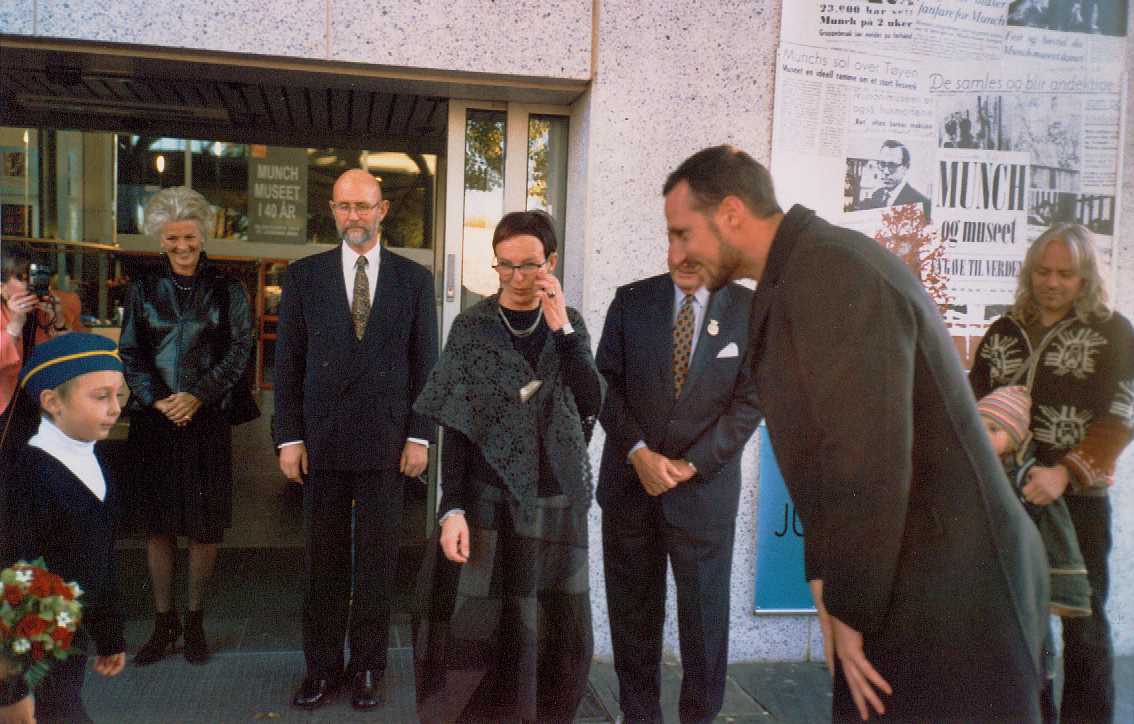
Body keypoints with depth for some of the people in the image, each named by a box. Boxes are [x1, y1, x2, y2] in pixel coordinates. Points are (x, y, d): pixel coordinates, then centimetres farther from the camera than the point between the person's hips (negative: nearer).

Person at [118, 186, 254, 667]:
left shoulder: (227, 291, 4)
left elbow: (240, 351, -2)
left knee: (205, 527, 2)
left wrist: (198, 396, -14)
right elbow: (129, 353, 5)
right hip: (153, 421, 2)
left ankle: (194, 621, 17)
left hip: (207, 420, -1)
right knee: (158, 524, 7)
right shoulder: (143, 289, 8)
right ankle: (164, 622, 20)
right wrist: (157, 399, -11)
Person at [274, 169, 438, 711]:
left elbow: (425, 363, 4)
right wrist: (288, 437, -2)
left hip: (385, 441, 0)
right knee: (323, 560, 9)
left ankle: (368, 666, 22)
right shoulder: (304, 275, 5)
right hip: (321, 441, 1)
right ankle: (322, 667, 23)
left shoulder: (413, 278, 4)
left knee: (377, 560, 8)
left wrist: (420, 437, -2)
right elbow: (288, 362, 4)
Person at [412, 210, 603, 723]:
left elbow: (592, 405, -7)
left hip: (557, 501, 3)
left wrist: (561, 328, -15)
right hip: (489, 499, -2)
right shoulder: (471, 327, -1)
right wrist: (452, 509, -13)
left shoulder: (570, 324, 6)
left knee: (557, 632, 8)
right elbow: (456, 428, -4)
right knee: (473, 628, 0)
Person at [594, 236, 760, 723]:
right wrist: (638, 451, -12)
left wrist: (692, 465, -11)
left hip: (705, 487, -1)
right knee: (632, 612, 11)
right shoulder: (630, 300, 1)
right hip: (629, 481, 2)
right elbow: (605, 384, 1)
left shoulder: (749, 309, -3)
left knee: (704, 615, 7)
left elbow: (750, 400, -5)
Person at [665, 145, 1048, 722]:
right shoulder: (804, 274, 9)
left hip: (947, 600, -9)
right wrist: (825, 571, 9)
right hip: (902, 583, 9)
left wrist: (851, 609, -16)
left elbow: (870, 460, -26)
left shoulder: (833, 276, -22)